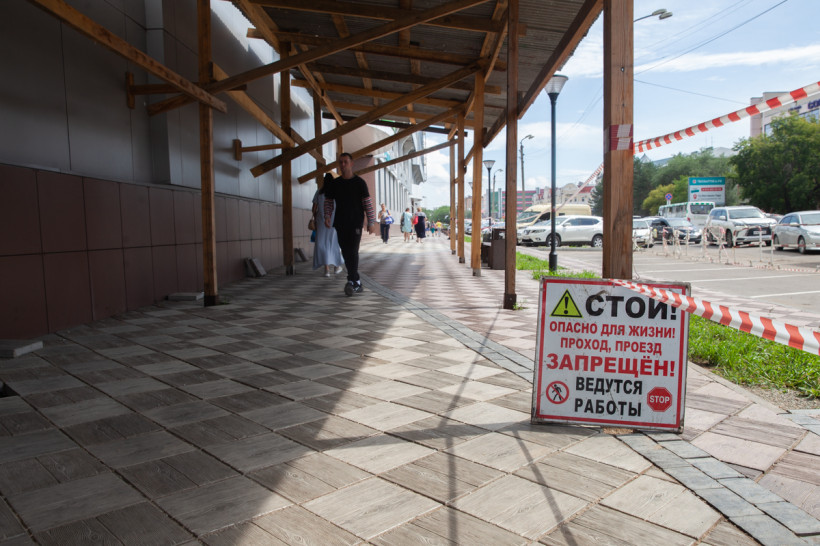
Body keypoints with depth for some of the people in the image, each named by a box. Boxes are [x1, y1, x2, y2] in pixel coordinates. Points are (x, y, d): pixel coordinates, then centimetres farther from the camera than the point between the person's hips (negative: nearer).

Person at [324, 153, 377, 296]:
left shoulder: (359, 182, 1)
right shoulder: (335, 183, 11)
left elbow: (368, 203, 0)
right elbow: (328, 201, 17)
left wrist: (371, 222, -5)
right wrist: (327, 216, 0)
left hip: (355, 223, -4)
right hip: (340, 224, 4)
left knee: (353, 251, -14)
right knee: (346, 253, 4)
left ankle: (351, 282, -17)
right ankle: (357, 283, 13)